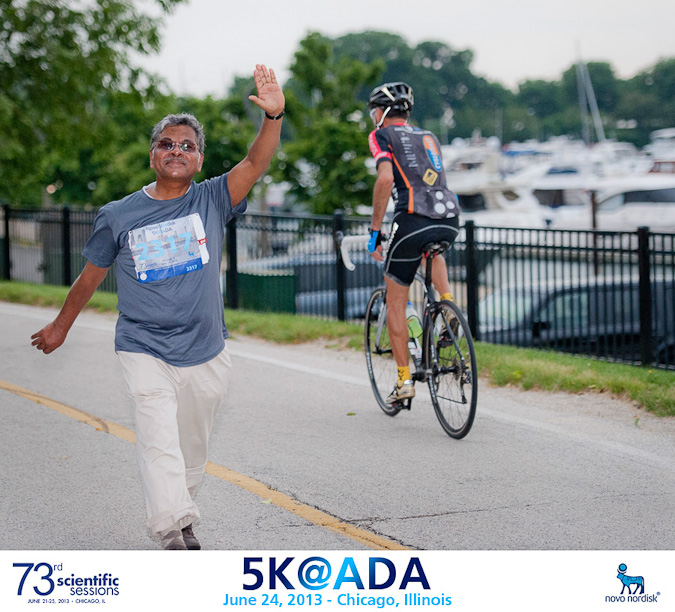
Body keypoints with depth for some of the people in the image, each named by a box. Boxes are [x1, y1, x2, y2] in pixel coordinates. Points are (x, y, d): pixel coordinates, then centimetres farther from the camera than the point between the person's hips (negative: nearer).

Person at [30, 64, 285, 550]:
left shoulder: (212, 201, 1)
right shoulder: (119, 216, 2)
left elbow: (256, 164, -15)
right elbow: (92, 275, 15)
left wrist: (273, 117, -32)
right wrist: (62, 325, 24)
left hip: (206, 353, 2)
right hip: (145, 351, -2)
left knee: (193, 448, 14)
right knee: (159, 441, -18)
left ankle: (183, 521, 34)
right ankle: (174, 534, -26)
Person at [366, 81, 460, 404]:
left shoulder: (382, 135, 9)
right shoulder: (427, 136, 28)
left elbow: (385, 178, -8)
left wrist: (375, 230, -3)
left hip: (414, 220, -5)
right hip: (450, 219, 6)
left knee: (395, 303, 11)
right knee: (431, 250, 42)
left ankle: (404, 380, 9)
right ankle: (447, 303, 17)